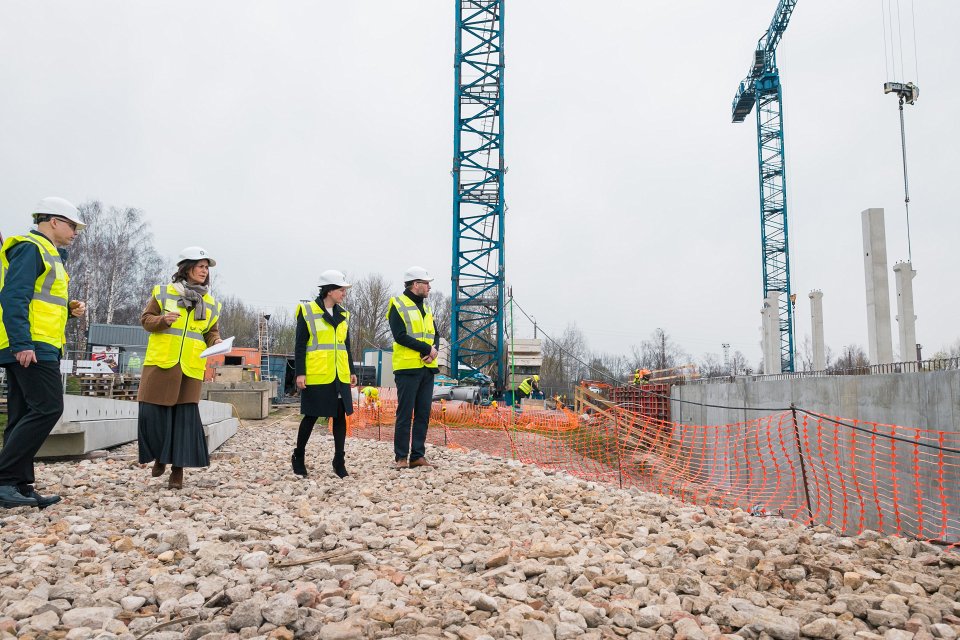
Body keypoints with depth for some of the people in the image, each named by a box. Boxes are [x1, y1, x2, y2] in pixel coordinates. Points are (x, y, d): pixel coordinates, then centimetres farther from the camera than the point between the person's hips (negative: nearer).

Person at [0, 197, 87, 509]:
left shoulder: (50, 254, 23)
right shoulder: (30, 248, -7)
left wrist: (69, 309, 8)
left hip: (37, 346, 10)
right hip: (30, 346, -10)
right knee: (48, 408, -14)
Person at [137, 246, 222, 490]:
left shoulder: (211, 304, 12)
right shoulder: (163, 292, 4)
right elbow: (146, 319, 5)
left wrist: (216, 342, -7)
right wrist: (163, 319, -16)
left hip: (191, 368, 2)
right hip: (161, 363, -2)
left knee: (185, 417, -1)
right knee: (153, 412, -2)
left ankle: (178, 468, 8)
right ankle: (161, 455, 24)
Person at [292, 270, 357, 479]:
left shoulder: (343, 314, 13)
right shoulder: (307, 311, -5)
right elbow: (300, 345, -6)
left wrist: (351, 371, 16)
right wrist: (300, 373, -11)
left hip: (339, 376, 5)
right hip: (316, 375, -5)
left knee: (340, 415, 4)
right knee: (311, 416, 3)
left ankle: (339, 461, 13)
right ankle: (298, 456, 23)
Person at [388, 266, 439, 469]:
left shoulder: (425, 307, 18)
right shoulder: (398, 305, -6)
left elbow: (435, 334, 16)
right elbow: (400, 336, -16)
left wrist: (434, 349, -7)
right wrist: (427, 349, -15)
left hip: (427, 368, 7)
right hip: (407, 368, -7)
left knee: (423, 414, 8)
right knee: (405, 414, -3)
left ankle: (418, 455, 14)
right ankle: (401, 457, 5)